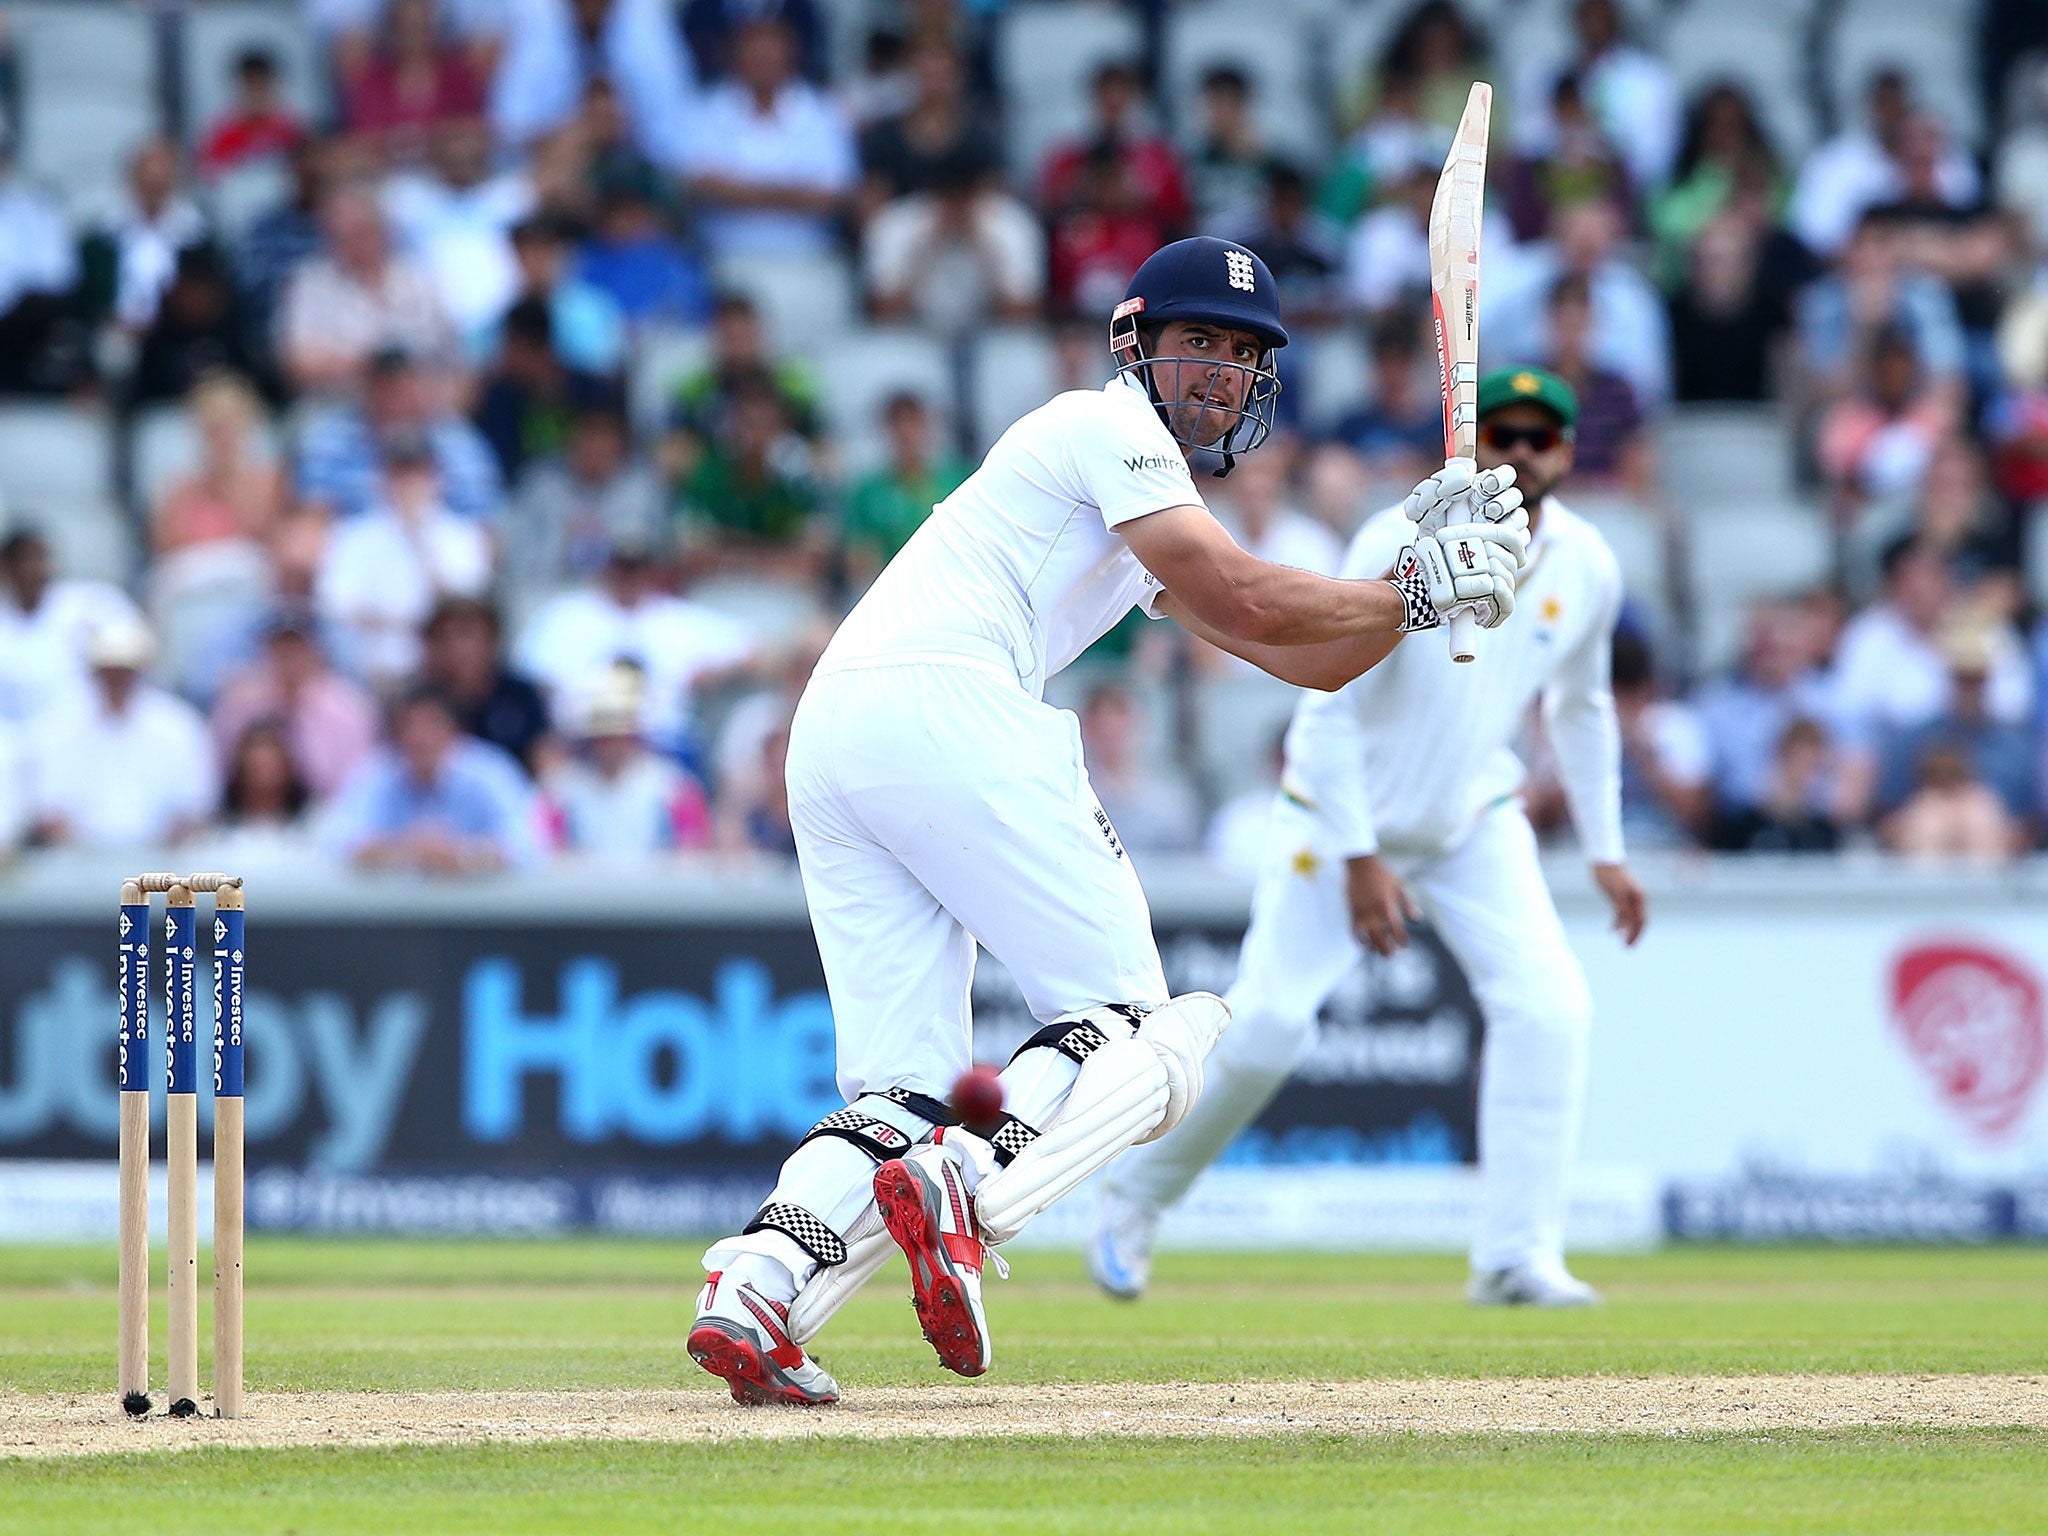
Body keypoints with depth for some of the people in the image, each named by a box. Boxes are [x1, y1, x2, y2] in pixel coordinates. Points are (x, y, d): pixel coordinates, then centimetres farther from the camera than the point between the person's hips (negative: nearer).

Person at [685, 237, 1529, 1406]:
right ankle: (970, 1200, -31)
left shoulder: (1155, 514, 34)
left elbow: (1306, 659, 29)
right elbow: (1246, 604, -5)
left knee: (902, 1090, 4)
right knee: (1140, 1035, -6)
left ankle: (759, 1287, -18)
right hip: (942, 705, -9)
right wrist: (1420, 591, 5)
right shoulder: (1109, 429, 5)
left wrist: (1423, 561, 16)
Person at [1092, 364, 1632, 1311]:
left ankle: (1517, 1257, -13)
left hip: (1474, 823, 4)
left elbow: (1581, 708, 12)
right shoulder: (1397, 548, -22)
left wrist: (1604, 852, 9)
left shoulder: (1586, 570, -6)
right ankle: (1134, 1197, 13)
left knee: (1548, 1009, -16)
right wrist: (1359, 859, -24)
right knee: (1266, 1027, -10)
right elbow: (1329, 709, -20)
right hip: (1341, 814, -4)